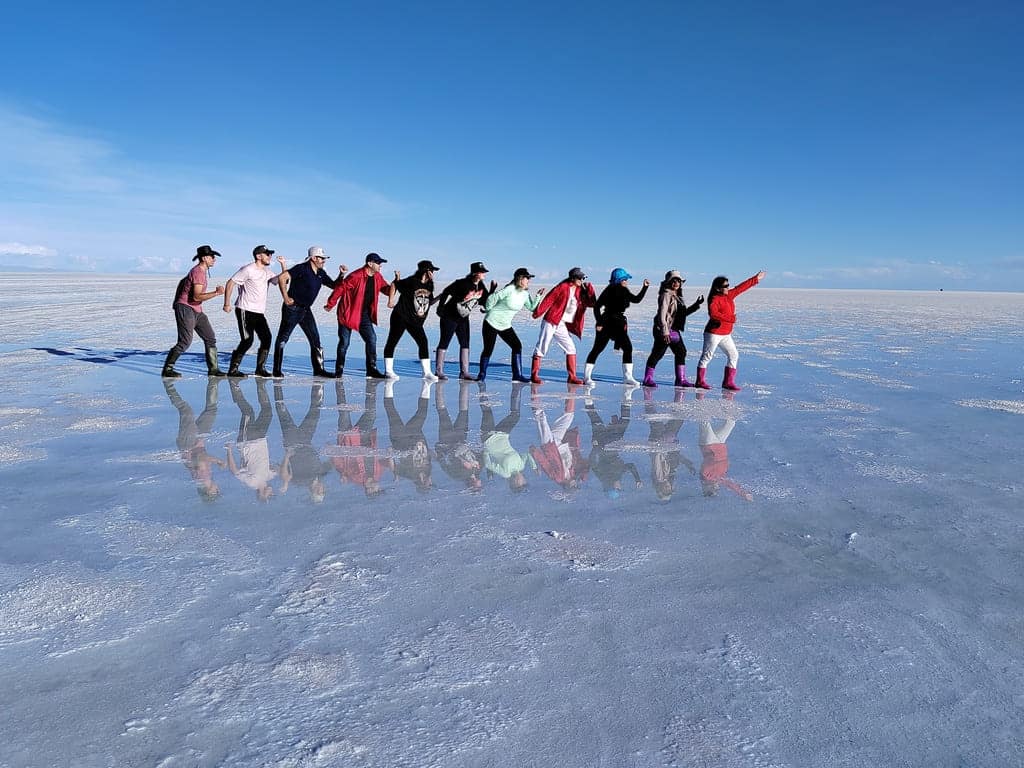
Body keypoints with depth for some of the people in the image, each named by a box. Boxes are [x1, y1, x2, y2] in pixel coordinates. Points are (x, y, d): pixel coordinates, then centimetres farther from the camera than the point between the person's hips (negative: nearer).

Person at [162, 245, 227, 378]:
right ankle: (167, 369, -4)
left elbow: (183, 281, 29)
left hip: (197, 311, 10)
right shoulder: (198, 272, -16)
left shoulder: (201, 271, 15)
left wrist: (178, 300, 33)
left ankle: (213, 369, 9)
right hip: (185, 308, -10)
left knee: (210, 338, 6)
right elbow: (197, 297, -25)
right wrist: (216, 293, -30)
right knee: (185, 342, -14)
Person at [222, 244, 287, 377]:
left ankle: (260, 368, 9)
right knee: (247, 340, -12)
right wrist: (227, 304, -12)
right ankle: (233, 369, -1)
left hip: (260, 312, 7)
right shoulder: (248, 270, -8)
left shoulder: (268, 271, 14)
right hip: (245, 311, -7)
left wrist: (283, 264, 3)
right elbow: (230, 283, -8)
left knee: (266, 338, -1)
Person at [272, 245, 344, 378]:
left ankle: (318, 369, 11)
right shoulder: (302, 268, -14)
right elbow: (282, 277, -20)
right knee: (282, 339, 0)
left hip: (306, 310, 8)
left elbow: (334, 285, 18)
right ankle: (277, 370, 6)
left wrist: (341, 275, 0)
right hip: (292, 308, -8)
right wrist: (285, 298, -18)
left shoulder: (321, 273, 9)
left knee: (315, 339, 5)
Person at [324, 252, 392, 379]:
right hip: (348, 313, -6)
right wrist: (330, 304, -10)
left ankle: (372, 369, 1)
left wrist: (393, 286, -15)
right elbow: (340, 288, -17)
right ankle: (339, 369, 14)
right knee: (344, 342, 0)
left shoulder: (377, 277, 2)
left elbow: (386, 289, 8)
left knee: (371, 338, -4)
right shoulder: (356, 276, -21)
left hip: (364, 314, 6)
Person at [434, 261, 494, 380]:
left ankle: (464, 372, 13)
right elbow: (446, 292, -17)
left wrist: (492, 290, -11)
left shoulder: (481, 286, -1)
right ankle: (438, 371, 6)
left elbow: (486, 300, 4)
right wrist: (440, 307, -16)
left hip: (463, 318, 8)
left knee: (465, 344, 7)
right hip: (450, 316, -8)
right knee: (444, 343, -1)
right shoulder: (463, 283, -23)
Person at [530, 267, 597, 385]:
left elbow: (592, 303, 8)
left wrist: (589, 288, -2)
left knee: (571, 348, 4)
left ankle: (572, 377, 8)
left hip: (562, 326, 7)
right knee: (542, 347, -3)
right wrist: (538, 313, -16)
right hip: (551, 322, -7)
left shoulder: (580, 290, 10)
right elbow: (549, 299, -12)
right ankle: (534, 375, 4)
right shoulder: (563, 287, -9)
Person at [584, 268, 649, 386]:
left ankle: (627, 376, 5)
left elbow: (636, 300, 13)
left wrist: (645, 287, 4)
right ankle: (586, 376, 5)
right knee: (597, 349, -3)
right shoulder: (609, 290, -12)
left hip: (619, 323, 7)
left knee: (627, 348, -1)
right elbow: (597, 306, -13)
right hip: (607, 323, -7)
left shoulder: (624, 290, 8)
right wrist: (599, 323, -18)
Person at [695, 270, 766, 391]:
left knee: (733, 355, 8)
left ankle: (728, 382, 11)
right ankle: (700, 381, 6)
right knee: (707, 356, -2)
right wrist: (729, 318, -31)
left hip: (726, 334, 9)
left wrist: (756, 279, 22)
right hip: (714, 333, -9)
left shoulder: (729, 295, 10)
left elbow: (741, 287, 18)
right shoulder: (714, 299, -15)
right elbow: (713, 313, -31)